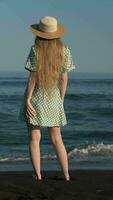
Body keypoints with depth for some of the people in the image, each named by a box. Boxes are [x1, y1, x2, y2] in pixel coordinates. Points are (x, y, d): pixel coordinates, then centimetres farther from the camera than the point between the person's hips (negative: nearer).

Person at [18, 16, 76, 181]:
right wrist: (61, 99, 8)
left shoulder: (35, 50, -11)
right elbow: (64, 77, 0)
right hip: (54, 99, 3)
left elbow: (33, 76, -13)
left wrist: (27, 100, -9)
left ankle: (38, 176, 1)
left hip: (36, 99, -3)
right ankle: (66, 175, 10)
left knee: (34, 138, 4)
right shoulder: (64, 51, -2)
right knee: (57, 139, 12)